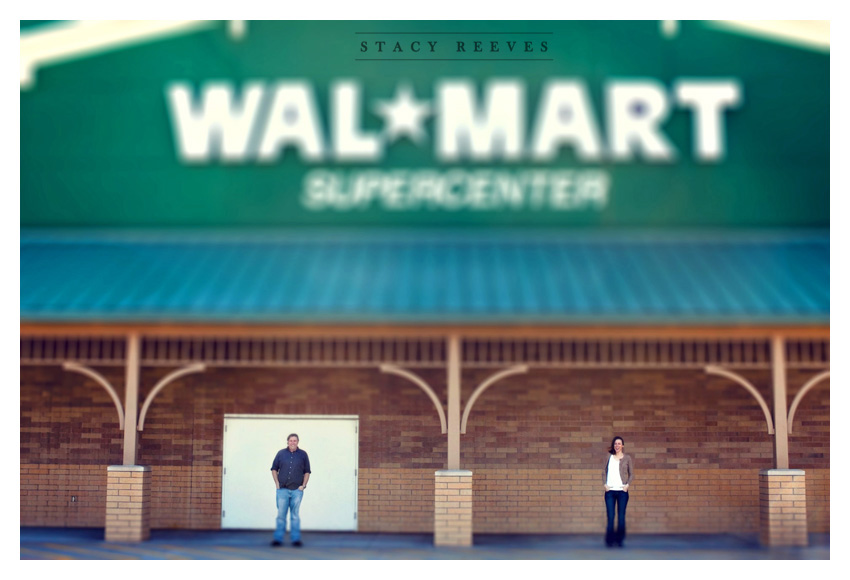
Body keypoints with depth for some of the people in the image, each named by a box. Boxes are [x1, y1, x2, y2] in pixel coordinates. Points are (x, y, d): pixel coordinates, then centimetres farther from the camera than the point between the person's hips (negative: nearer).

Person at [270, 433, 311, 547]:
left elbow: (307, 472, 9)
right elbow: (274, 469, 12)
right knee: (281, 515, 1)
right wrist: (277, 483, 3)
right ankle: (278, 539, 5)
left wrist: (303, 485, -1)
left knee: (295, 515, 3)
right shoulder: (281, 453, 6)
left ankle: (296, 539, 7)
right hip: (283, 489, 0)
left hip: (297, 490, 0)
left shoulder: (303, 454, 6)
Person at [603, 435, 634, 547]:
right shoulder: (608, 457, 9)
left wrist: (627, 484, -8)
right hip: (610, 490, 1)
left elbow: (631, 473, 7)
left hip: (622, 490, 0)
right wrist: (605, 484, -3)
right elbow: (604, 472, 10)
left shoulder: (627, 458, 7)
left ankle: (620, 540, 11)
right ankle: (610, 540, 5)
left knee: (621, 516, 2)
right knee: (610, 516, -2)